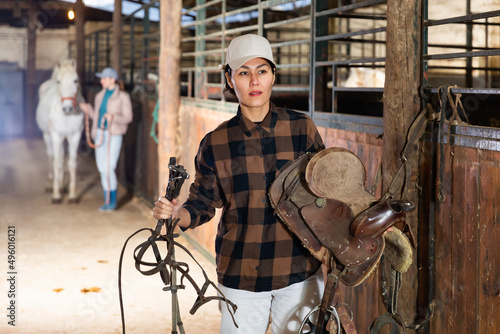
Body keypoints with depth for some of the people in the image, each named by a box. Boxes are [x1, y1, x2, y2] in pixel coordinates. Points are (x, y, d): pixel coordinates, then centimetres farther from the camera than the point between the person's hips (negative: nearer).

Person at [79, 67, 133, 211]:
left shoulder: (123, 96, -6)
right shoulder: (100, 95, 13)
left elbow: (128, 117, -8)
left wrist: (113, 117, -23)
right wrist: (88, 110, 2)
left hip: (114, 135, -7)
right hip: (100, 134, 7)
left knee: (108, 168, -10)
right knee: (102, 168, 8)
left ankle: (112, 201, 3)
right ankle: (107, 200, 18)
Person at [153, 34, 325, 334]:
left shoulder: (302, 128, -1)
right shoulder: (216, 143, -1)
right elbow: (202, 205, 3)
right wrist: (177, 213, -17)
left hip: (299, 273, 0)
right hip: (240, 276, 0)